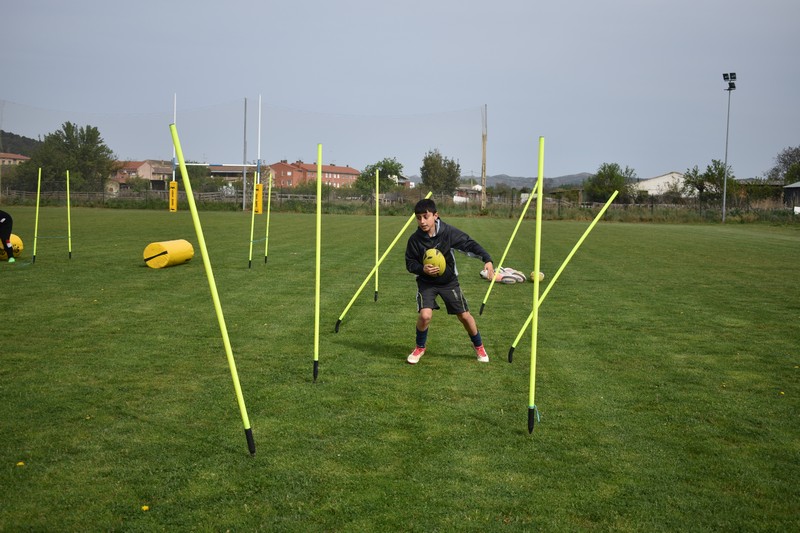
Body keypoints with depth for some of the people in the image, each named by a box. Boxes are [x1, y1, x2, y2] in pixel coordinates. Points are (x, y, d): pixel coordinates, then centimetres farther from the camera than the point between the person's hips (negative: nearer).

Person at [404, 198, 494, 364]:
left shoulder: (448, 232, -20)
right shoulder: (415, 239, -18)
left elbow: (469, 244, -16)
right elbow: (410, 263, -8)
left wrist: (487, 259, -28)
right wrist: (422, 269, -29)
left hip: (449, 281, 1)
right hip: (426, 282, -1)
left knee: (464, 315, 7)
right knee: (425, 315, -21)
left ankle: (479, 347, 33)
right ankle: (420, 347, 7)